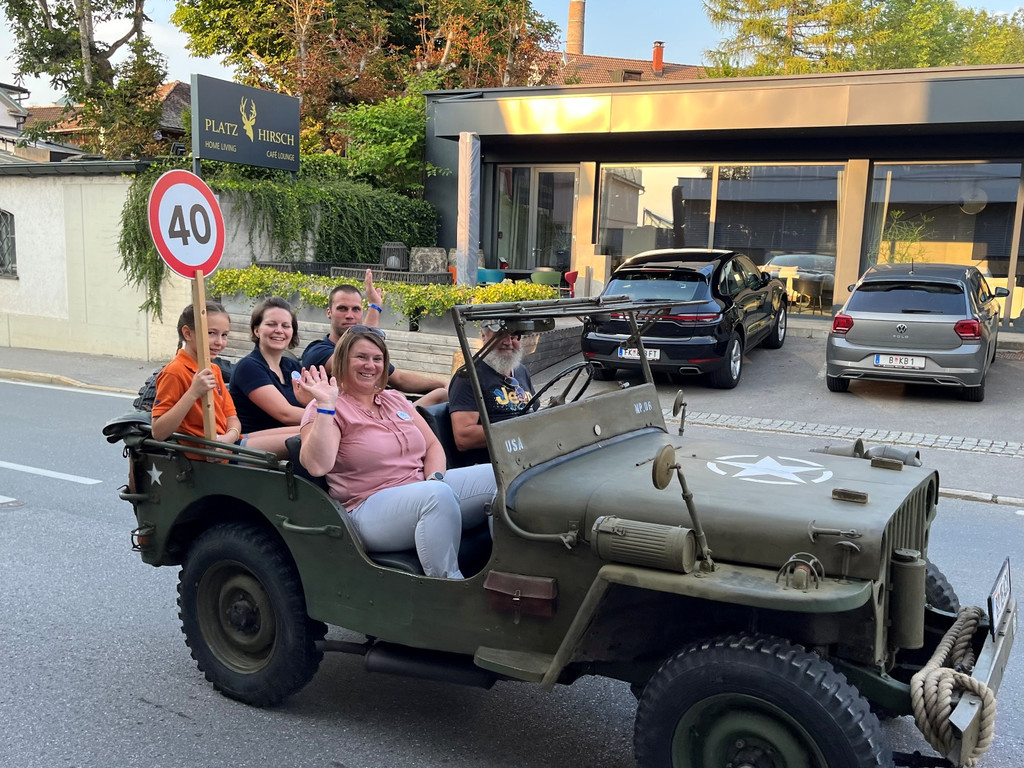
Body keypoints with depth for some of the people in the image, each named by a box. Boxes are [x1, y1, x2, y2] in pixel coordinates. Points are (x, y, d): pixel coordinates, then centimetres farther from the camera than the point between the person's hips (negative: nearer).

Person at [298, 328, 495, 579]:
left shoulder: (396, 399, 19)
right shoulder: (323, 409, -1)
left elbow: (433, 446, 16)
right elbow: (317, 466, -18)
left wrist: (435, 478, -5)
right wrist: (325, 406, -23)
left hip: (423, 488, 7)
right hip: (369, 509, -7)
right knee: (439, 493, -37)